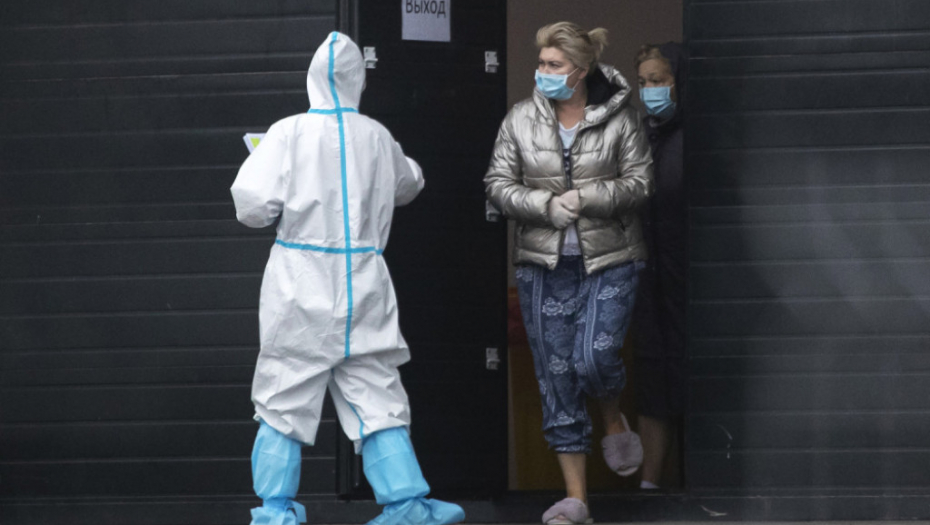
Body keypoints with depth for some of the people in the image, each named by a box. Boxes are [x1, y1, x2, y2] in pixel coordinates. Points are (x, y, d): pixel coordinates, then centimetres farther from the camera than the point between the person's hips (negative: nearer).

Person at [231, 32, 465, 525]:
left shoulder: (289, 133, -7)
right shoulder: (378, 137, 6)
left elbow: (254, 205, -14)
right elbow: (408, 185, 26)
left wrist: (258, 209, 9)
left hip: (302, 284, -3)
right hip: (364, 284, 3)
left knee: (284, 401, 6)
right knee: (376, 397, 8)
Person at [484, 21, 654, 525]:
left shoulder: (619, 117, -3)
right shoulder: (521, 119, 1)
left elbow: (639, 181, -4)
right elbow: (498, 185, 0)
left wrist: (587, 198, -18)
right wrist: (547, 205, -15)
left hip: (609, 260, -2)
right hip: (544, 264, 2)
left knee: (595, 356, -18)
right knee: (556, 376, 2)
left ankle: (614, 420, 20)